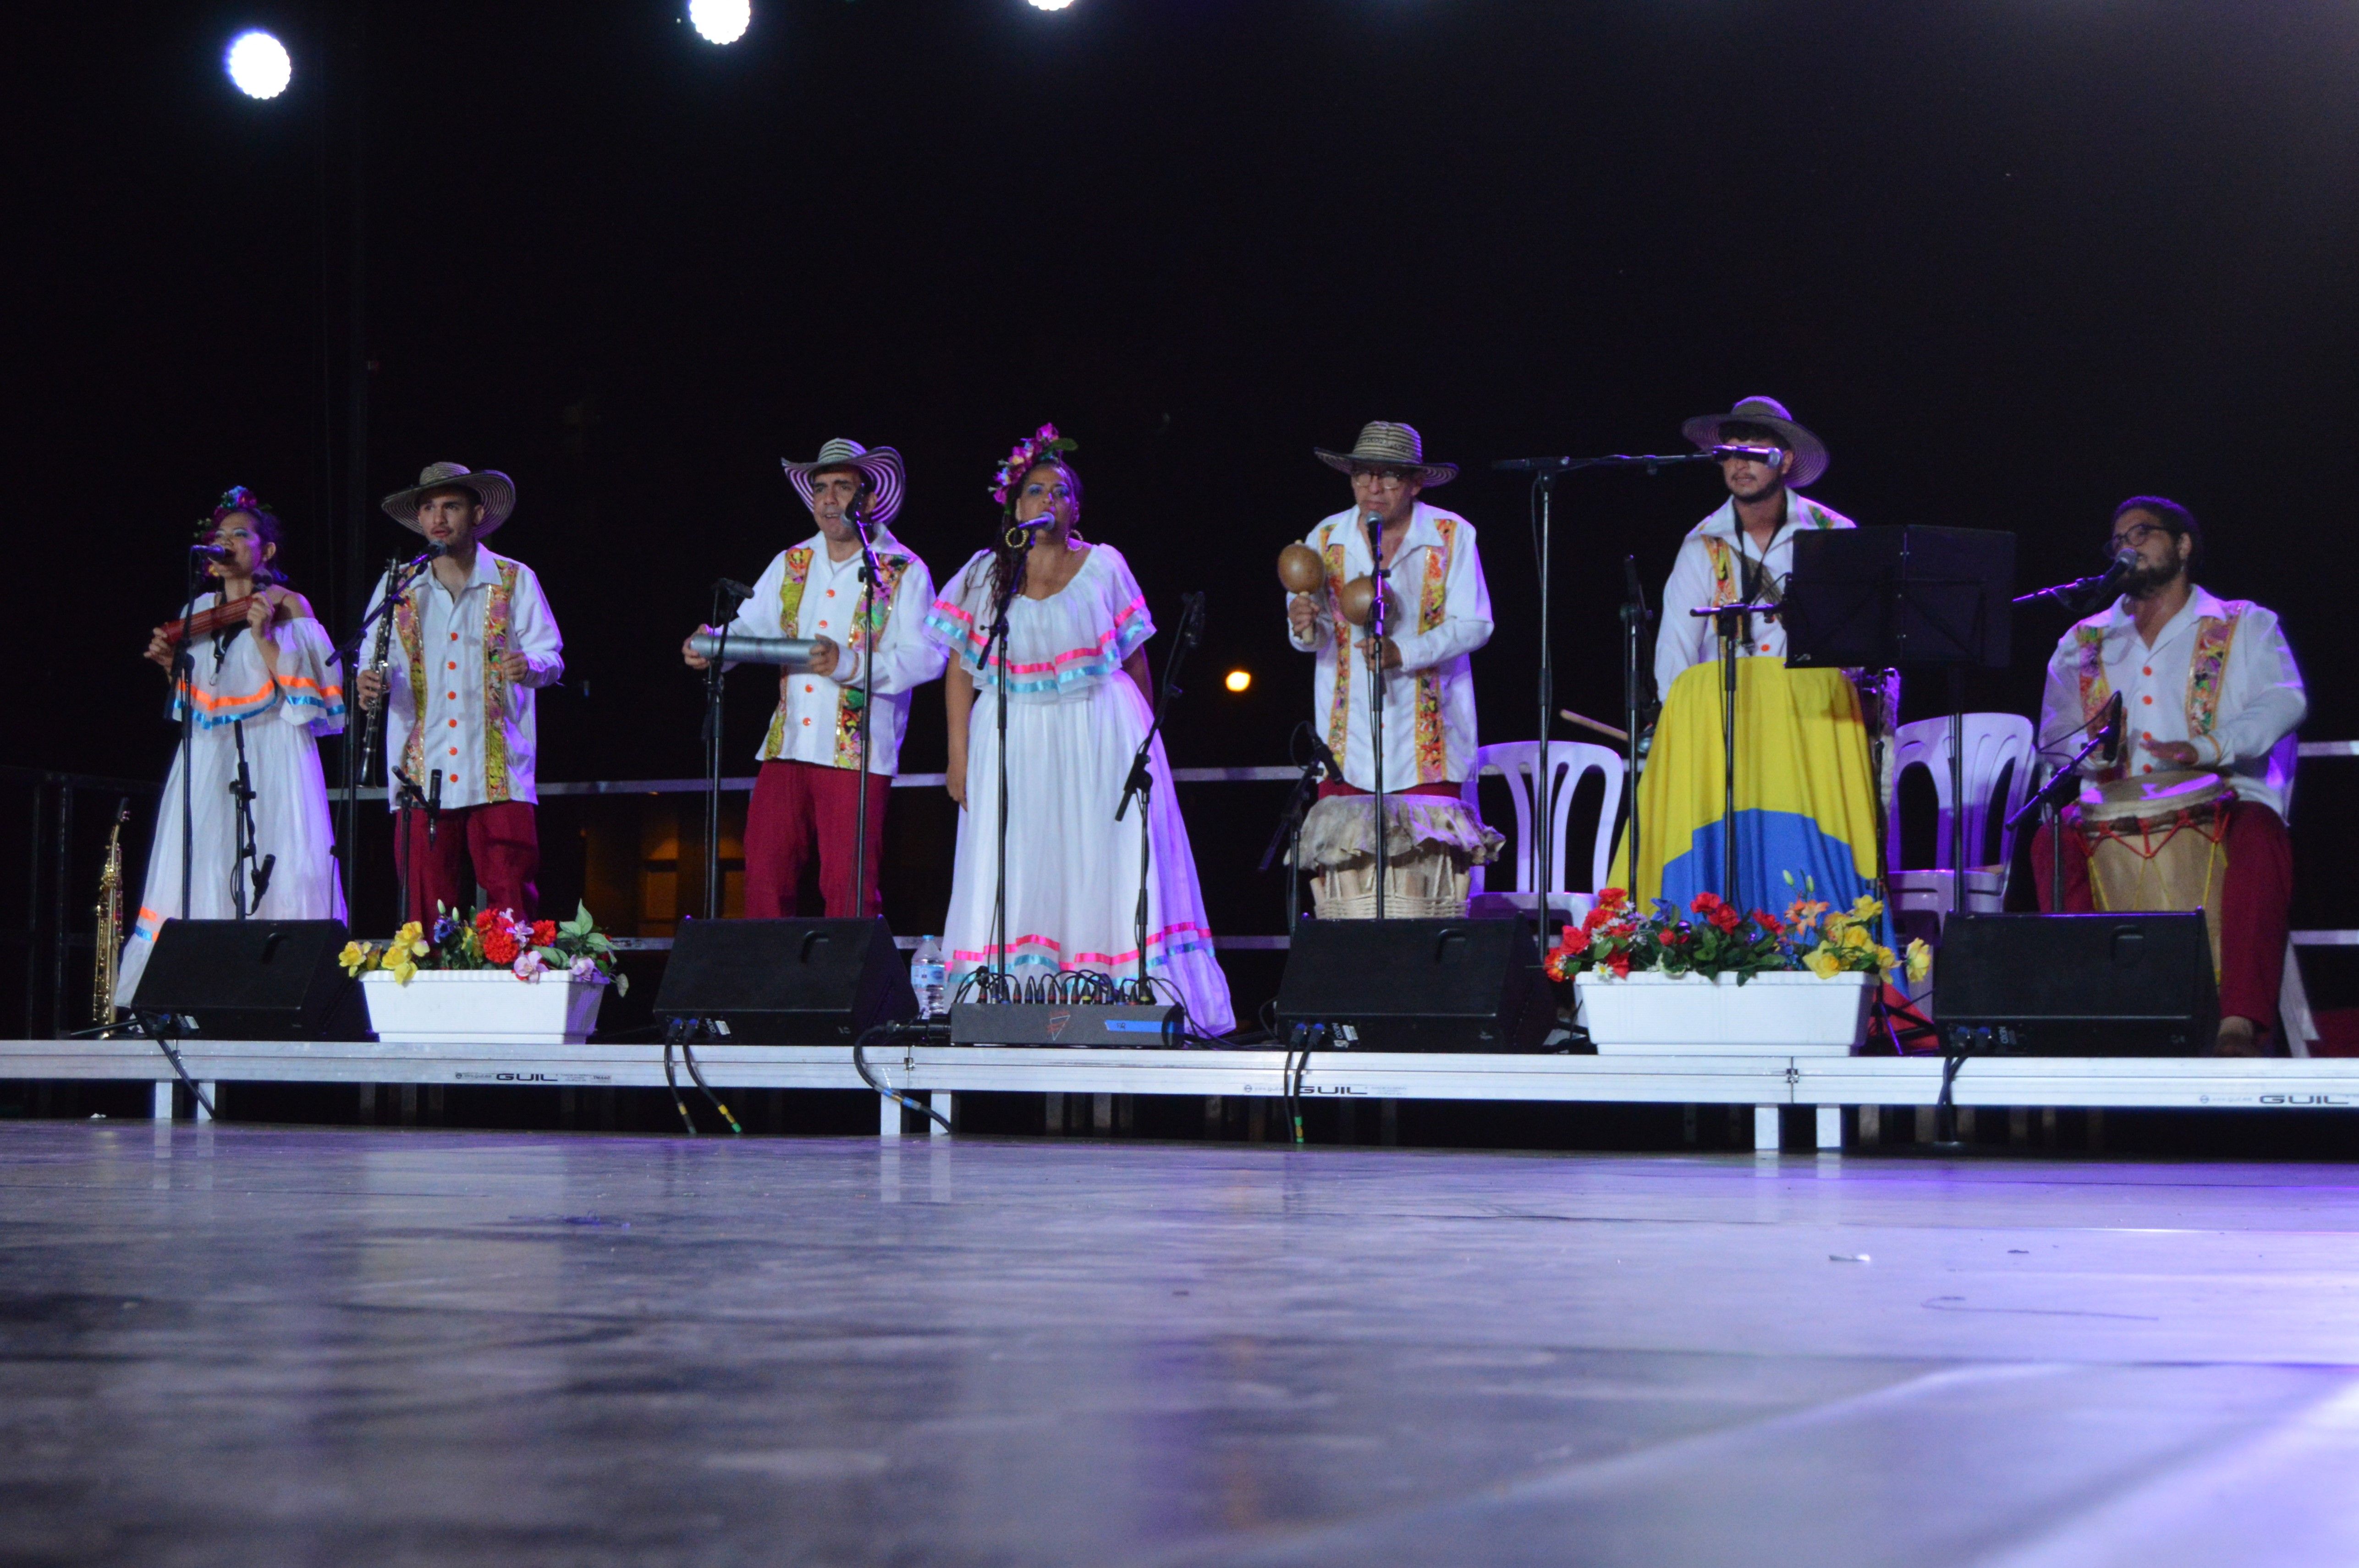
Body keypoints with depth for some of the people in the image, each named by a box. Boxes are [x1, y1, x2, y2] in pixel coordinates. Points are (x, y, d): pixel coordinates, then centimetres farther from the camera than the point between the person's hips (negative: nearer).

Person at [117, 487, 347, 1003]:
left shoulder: (287, 606, 1)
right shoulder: (197, 611, 15)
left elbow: (300, 686, -7)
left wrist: (263, 635, -15)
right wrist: (170, 661, 4)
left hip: (270, 756, -5)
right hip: (209, 757, 5)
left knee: (275, 871, -11)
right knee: (200, 866, -3)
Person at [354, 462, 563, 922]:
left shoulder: (515, 581, 9)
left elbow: (551, 659, 3)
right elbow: (377, 664, 15)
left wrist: (530, 666, -20)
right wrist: (371, 684, -9)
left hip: (499, 776, -2)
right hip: (423, 775, 2)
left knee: (512, 906, -9)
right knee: (428, 906, -2)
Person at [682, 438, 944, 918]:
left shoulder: (903, 572, 1)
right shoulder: (791, 564, 18)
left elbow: (927, 657, -10)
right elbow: (749, 627, 16)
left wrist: (848, 663, -23)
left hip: (858, 752, -5)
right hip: (787, 747, 5)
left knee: (848, 883, -7)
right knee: (764, 873, 0)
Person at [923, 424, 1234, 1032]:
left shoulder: (1104, 566, 7)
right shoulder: (984, 576, 8)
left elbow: (1135, 661, 10)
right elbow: (961, 670, 7)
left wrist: (1146, 740, 7)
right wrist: (959, 754, 0)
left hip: (1101, 737, 0)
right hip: (1014, 741, 0)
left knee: (1107, 865, -5)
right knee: (1017, 878, -5)